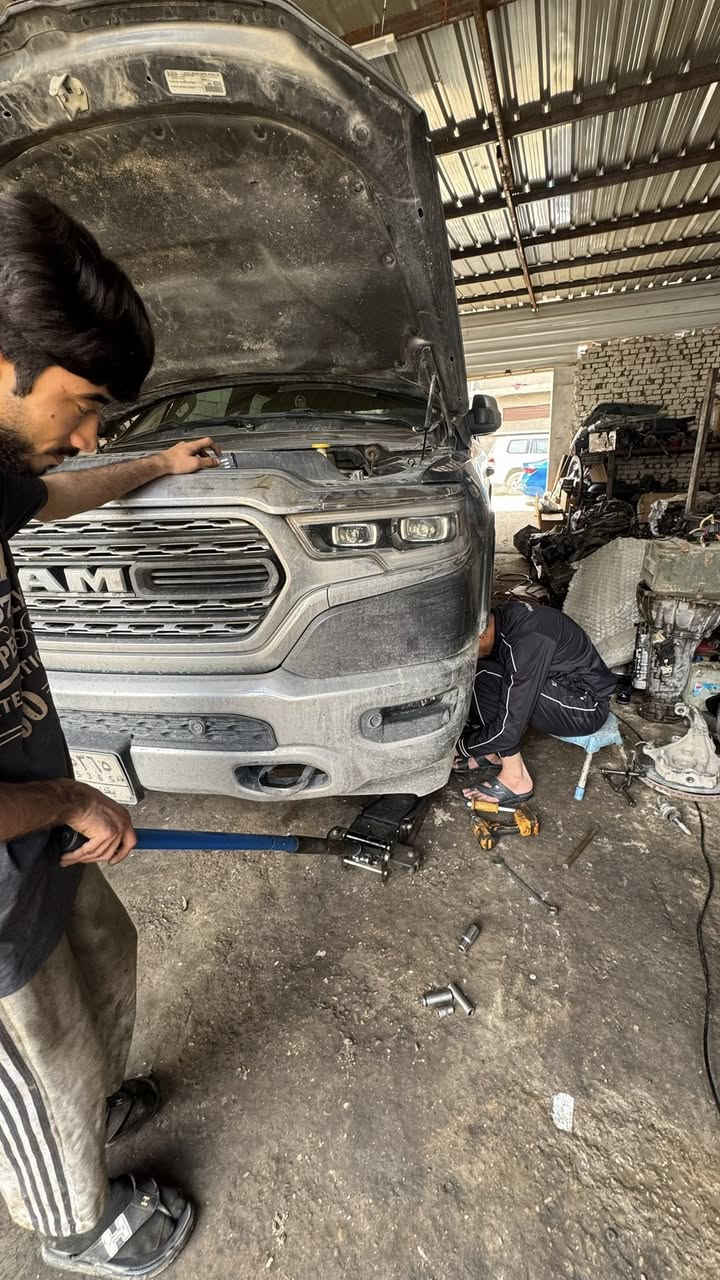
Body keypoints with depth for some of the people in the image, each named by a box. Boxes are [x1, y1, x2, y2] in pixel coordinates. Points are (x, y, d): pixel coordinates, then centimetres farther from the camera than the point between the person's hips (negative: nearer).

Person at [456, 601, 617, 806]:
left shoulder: (528, 640, -33)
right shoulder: (498, 620, -7)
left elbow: (510, 727, -29)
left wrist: (463, 747, -14)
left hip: (587, 707, -8)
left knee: (485, 679, -24)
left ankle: (515, 779, -11)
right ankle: (494, 754, 7)